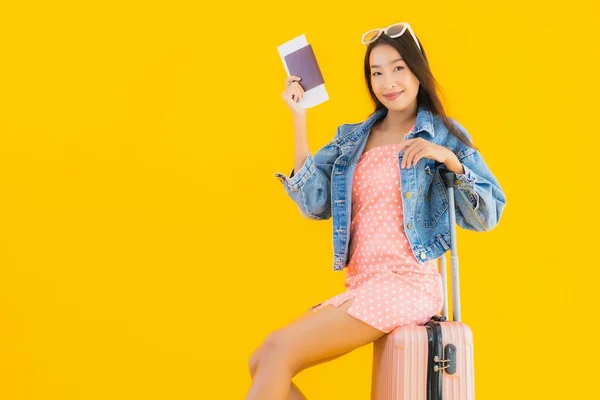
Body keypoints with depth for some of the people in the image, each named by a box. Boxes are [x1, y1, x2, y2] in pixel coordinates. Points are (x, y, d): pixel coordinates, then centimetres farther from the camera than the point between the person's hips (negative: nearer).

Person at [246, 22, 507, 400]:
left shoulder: (444, 133, 2)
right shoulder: (351, 138, 15)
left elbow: (488, 216, -1)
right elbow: (315, 204, 4)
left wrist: (449, 158, -16)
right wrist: (300, 120, 4)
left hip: (408, 284, -6)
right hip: (361, 286, 6)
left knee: (280, 348, -19)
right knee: (262, 364, -7)